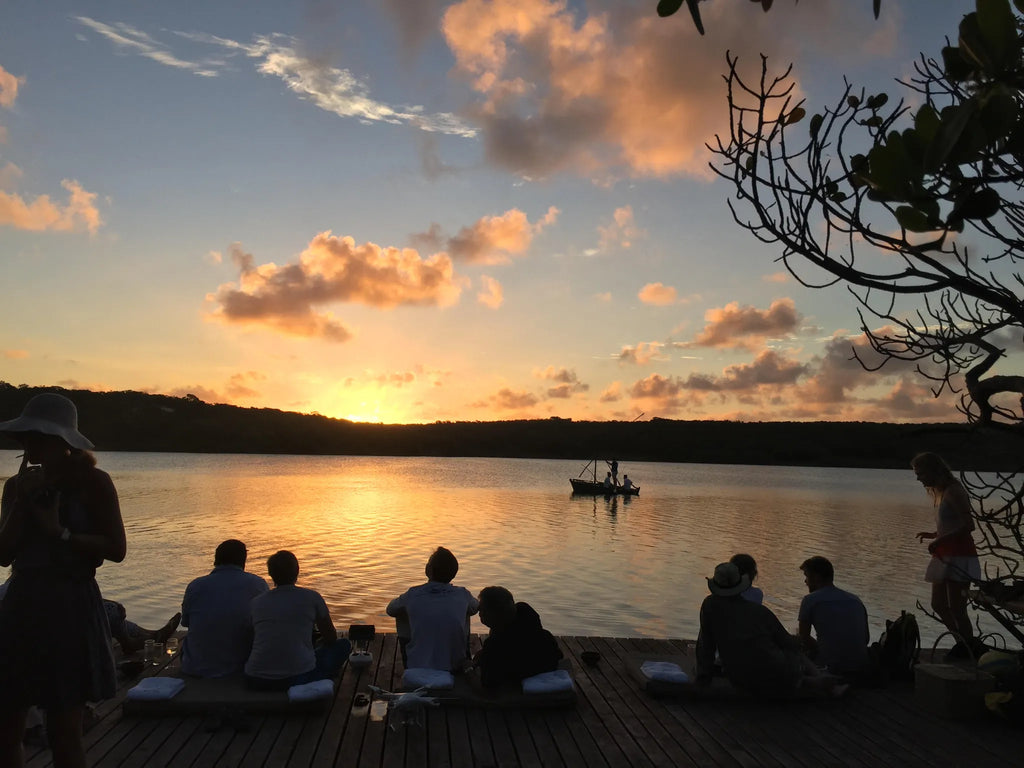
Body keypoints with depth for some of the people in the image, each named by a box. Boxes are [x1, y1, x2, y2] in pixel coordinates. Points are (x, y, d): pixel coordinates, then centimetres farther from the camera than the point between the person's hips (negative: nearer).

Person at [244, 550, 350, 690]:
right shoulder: (312, 598, 2)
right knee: (343, 645, 18)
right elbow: (331, 638, 14)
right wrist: (317, 646, 38)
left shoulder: (255, 602, 9)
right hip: (299, 677, -4)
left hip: (256, 681, 4)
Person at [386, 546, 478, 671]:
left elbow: (390, 610, 10)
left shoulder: (412, 595, -12)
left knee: (402, 615, 21)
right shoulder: (463, 595, -9)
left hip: (417, 666, -1)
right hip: (455, 667, 1)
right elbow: (474, 608, 16)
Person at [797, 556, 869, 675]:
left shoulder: (810, 600, -3)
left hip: (831, 667, -6)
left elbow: (804, 638, 1)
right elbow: (866, 638, 17)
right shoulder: (855, 599, 13)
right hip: (861, 667, 6)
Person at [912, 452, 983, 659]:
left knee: (956, 609, -6)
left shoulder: (953, 491, -13)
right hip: (945, 556, 10)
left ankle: (971, 650, 6)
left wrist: (940, 540, -22)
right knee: (938, 605, 12)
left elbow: (968, 525, -21)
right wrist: (933, 534, 9)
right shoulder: (939, 493, 16)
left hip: (959, 556, -10)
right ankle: (964, 644, 24)